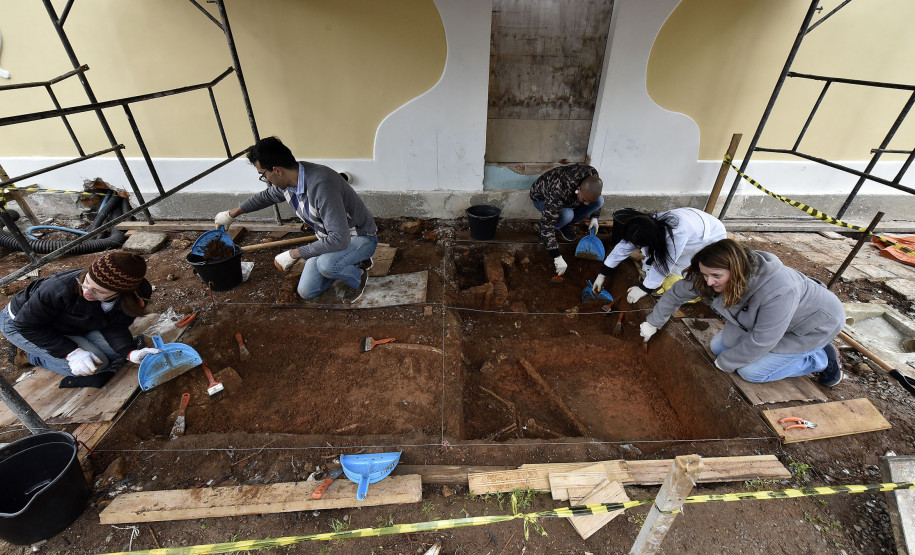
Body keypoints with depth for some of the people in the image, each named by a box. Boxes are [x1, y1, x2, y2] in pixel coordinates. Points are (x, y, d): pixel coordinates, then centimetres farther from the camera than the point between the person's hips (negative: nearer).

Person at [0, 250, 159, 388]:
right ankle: (33, 355, 6)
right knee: (98, 364, -18)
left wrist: (131, 353, -37)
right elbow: (27, 324, -25)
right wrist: (71, 352, -33)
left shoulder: (134, 297, -28)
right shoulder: (62, 287, -38)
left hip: (70, 326, 4)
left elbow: (115, 328, -18)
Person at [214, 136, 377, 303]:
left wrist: (294, 254, -29)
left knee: (326, 264, -39)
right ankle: (352, 261, 19)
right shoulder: (286, 182, -6)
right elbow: (267, 196, 20)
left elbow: (339, 239, -38)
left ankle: (358, 276, -5)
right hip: (329, 238, 8)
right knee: (306, 292, 5)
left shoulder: (321, 185, -35)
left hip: (361, 237, -8)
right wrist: (231, 214, 30)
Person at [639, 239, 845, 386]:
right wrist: (652, 323, -1)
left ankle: (823, 358, 6)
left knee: (752, 371, -13)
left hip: (814, 324, -7)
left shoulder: (778, 291, -43)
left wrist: (725, 363, -19)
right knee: (718, 347, 1)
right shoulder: (712, 275, -25)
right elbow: (678, 292, -9)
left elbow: (760, 341, -33)